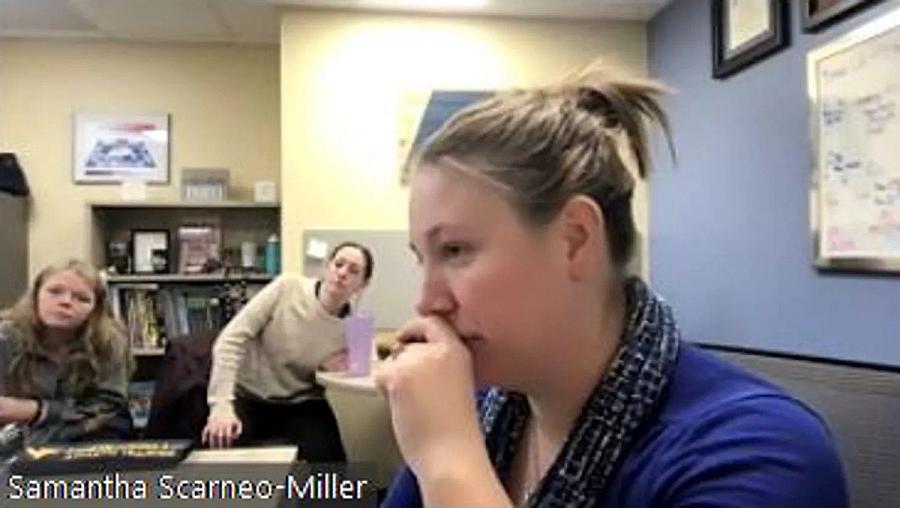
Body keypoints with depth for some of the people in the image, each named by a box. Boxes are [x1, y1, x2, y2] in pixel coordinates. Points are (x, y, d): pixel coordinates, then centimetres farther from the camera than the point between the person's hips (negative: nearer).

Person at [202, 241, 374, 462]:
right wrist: (221, 406, -27)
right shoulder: (287, 288, -15)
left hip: (302, 407, 1)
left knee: (325, 457, -25)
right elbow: (230, 341, -18)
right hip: (248, 397, -1)